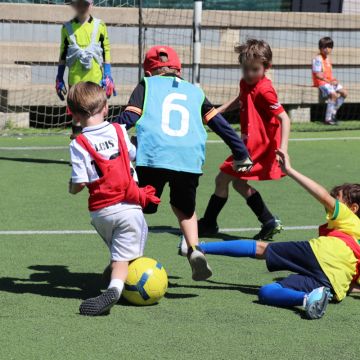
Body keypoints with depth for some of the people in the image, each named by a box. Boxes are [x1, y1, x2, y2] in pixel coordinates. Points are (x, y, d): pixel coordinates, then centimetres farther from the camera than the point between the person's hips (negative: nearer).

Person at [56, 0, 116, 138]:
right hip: (75, 80, 1)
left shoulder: (99, 26, 4)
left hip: (95, 79, -1)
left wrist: (107, 77, -1)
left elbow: (106, 52, 5)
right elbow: (63, 54, 12)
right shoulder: (67, 27, 8)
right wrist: (59, 79, 9)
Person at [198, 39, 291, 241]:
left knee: (222, 180, -3)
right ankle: (270, 223, 19)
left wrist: (283, 148, -32)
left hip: (256, 146, -10)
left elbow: (284, 118, -23)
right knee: (239, 183, 18)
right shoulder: (246, 84, 7)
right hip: (249, 144, 10)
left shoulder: (264, 91, -20)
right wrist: (218, 111, 20)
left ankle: (209, 224, 11)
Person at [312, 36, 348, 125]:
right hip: (321, 82, -9)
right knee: (334, 94, -29)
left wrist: (334, 80, 3)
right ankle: (328, 119, -25)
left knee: (344, 93, 1)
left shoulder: (328, 58, 17)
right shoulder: (318, 58, -13)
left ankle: (333, 113, 6)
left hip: (330, 81, 9)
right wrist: (329, 82, -20)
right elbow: (317, 74, -19)